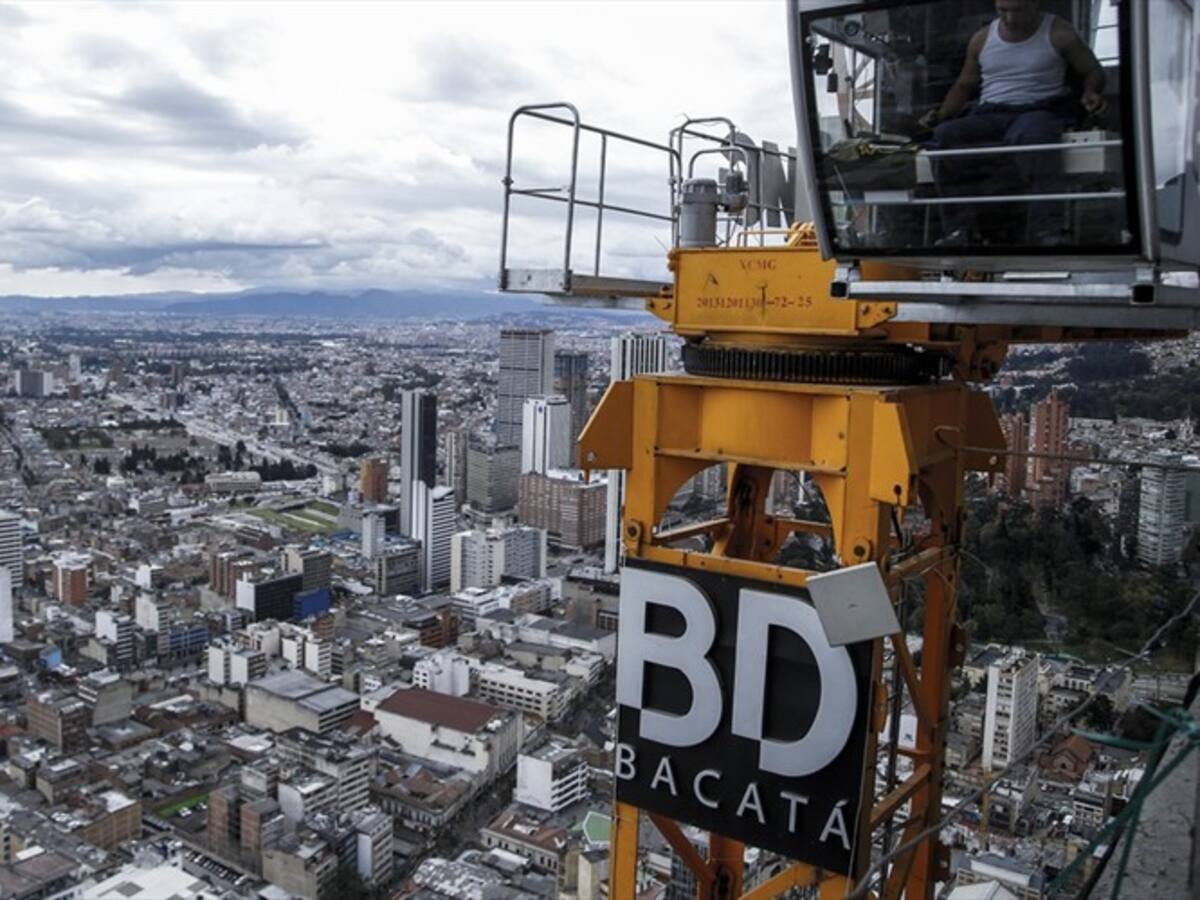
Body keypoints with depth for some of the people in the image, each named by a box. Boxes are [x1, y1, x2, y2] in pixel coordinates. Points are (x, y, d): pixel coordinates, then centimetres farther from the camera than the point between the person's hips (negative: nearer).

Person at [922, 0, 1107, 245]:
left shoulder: (1058, 32, 8)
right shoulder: (982, 38, 16)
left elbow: (1093, 70, 13)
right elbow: (964, 84, 25)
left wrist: (1091, 93, -10)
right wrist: (942, 113, 6)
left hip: (1040, 111, -3)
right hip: (990, 115, 4)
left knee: (1030, 134, -42)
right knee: (944, 135, -28)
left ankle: (1047, 230, -44)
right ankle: (960, 227, -28)